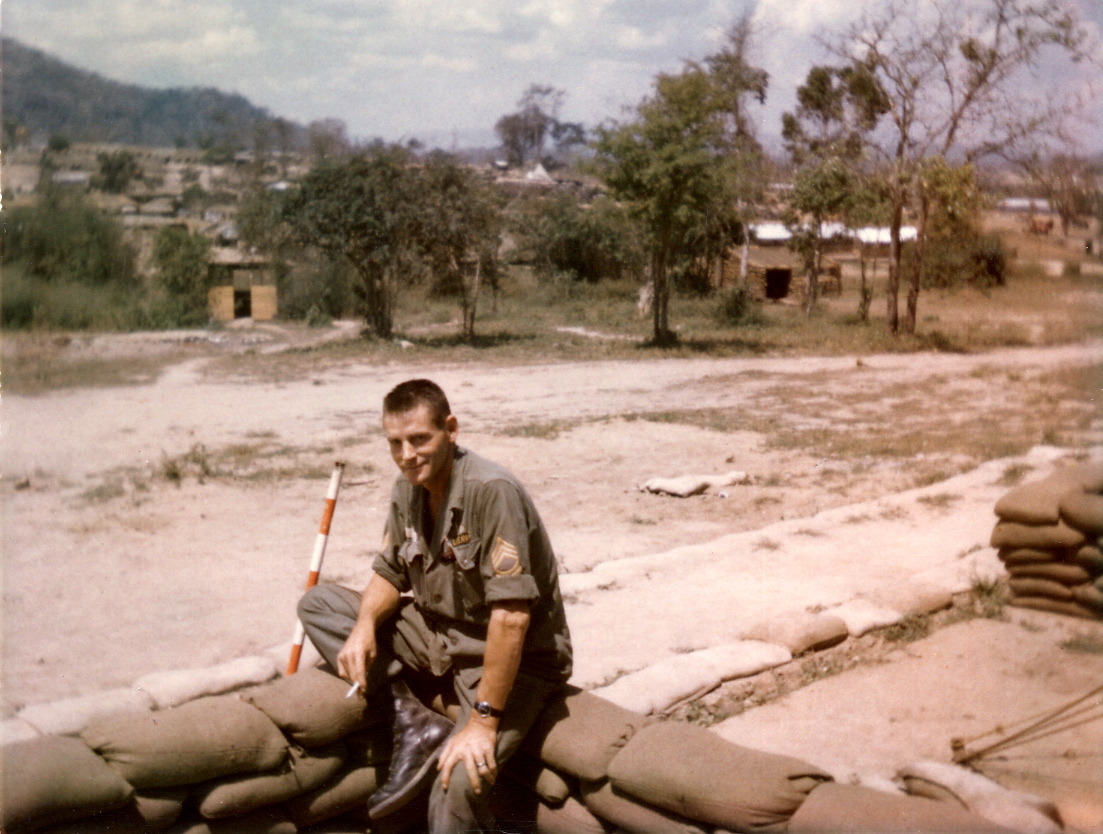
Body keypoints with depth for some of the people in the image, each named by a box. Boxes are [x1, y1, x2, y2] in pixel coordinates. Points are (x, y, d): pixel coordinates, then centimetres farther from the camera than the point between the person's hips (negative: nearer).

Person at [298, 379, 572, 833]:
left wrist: (484, 719, -27)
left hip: (516, 655, -8)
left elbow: (511, 615, -29)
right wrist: (364, 626, -12)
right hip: (438, 634, 8)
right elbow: (390, 573, 11)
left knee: (458, 782, -31)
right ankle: (413, 722, -10)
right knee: (316, 602, -1)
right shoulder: (407, 488, 0)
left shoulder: (492, 491, -26)